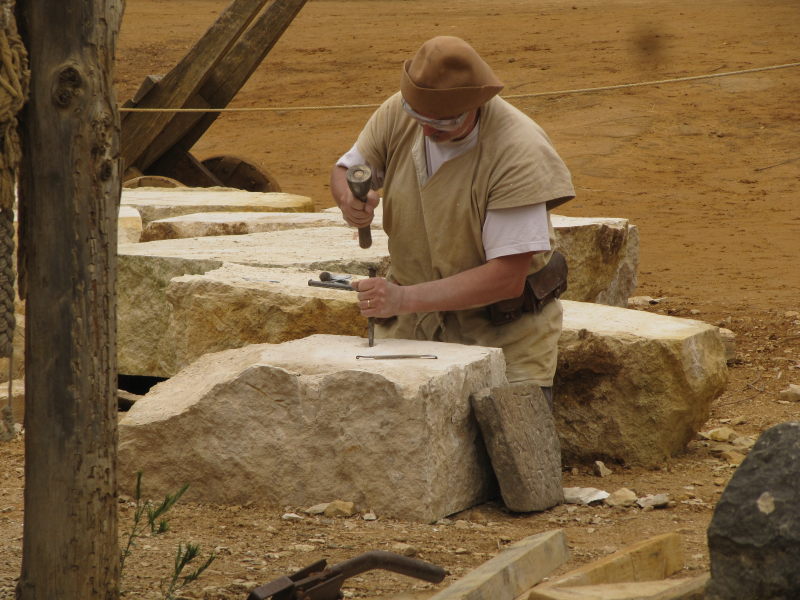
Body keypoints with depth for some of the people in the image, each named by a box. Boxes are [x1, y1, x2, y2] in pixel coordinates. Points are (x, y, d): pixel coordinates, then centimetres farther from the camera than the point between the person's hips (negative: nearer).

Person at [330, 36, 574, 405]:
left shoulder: (519, 150, -23)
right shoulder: (397, 114, -8)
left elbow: (508, 277, -25)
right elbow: (345, 169, 12)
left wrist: (405, 299, -31)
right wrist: (349, 197, -15)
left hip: (503, 328, -4)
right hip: (412, 321, 4)